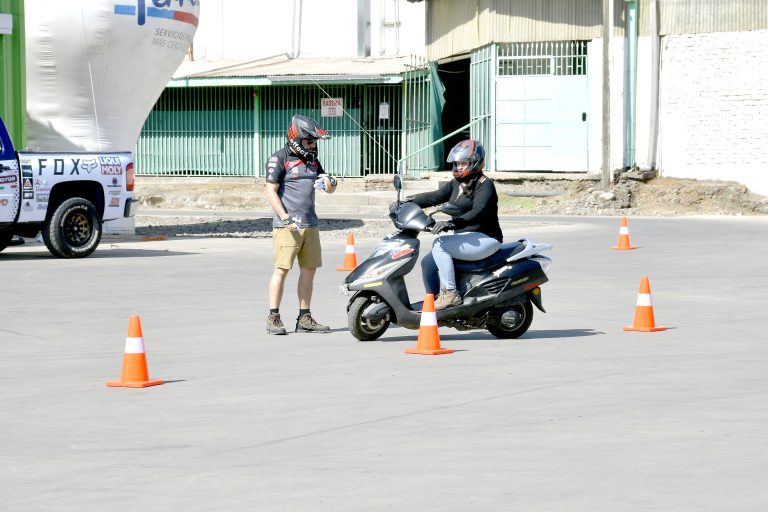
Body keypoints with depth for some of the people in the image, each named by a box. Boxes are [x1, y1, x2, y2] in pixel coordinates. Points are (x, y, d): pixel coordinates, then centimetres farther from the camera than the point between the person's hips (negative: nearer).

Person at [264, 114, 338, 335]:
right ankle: (273, 318, -4)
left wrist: (330, 183, -4)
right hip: (287, 225, -7)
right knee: (282, 269, -8)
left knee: (309, 269, 7)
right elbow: (271, 192, -10)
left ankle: (304, 318, 13)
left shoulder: (312, 160, 16)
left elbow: (329, 188, 21)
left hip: (310, 224, 7)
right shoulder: (279, 159, -5)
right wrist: (286, 218, -18)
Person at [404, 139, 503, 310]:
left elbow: (478, 212, -26)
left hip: (485, 238, -9)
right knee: (428, 262, 4)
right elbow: (434, 197, 7)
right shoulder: (456, 184, 16)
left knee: (440, 245, -26)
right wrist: (407, 203, -7)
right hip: (466, 238, 10)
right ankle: (432, 302, 10)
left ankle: (450, 293, -24)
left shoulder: (484, 184, -11)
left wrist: (451, 224, -39)